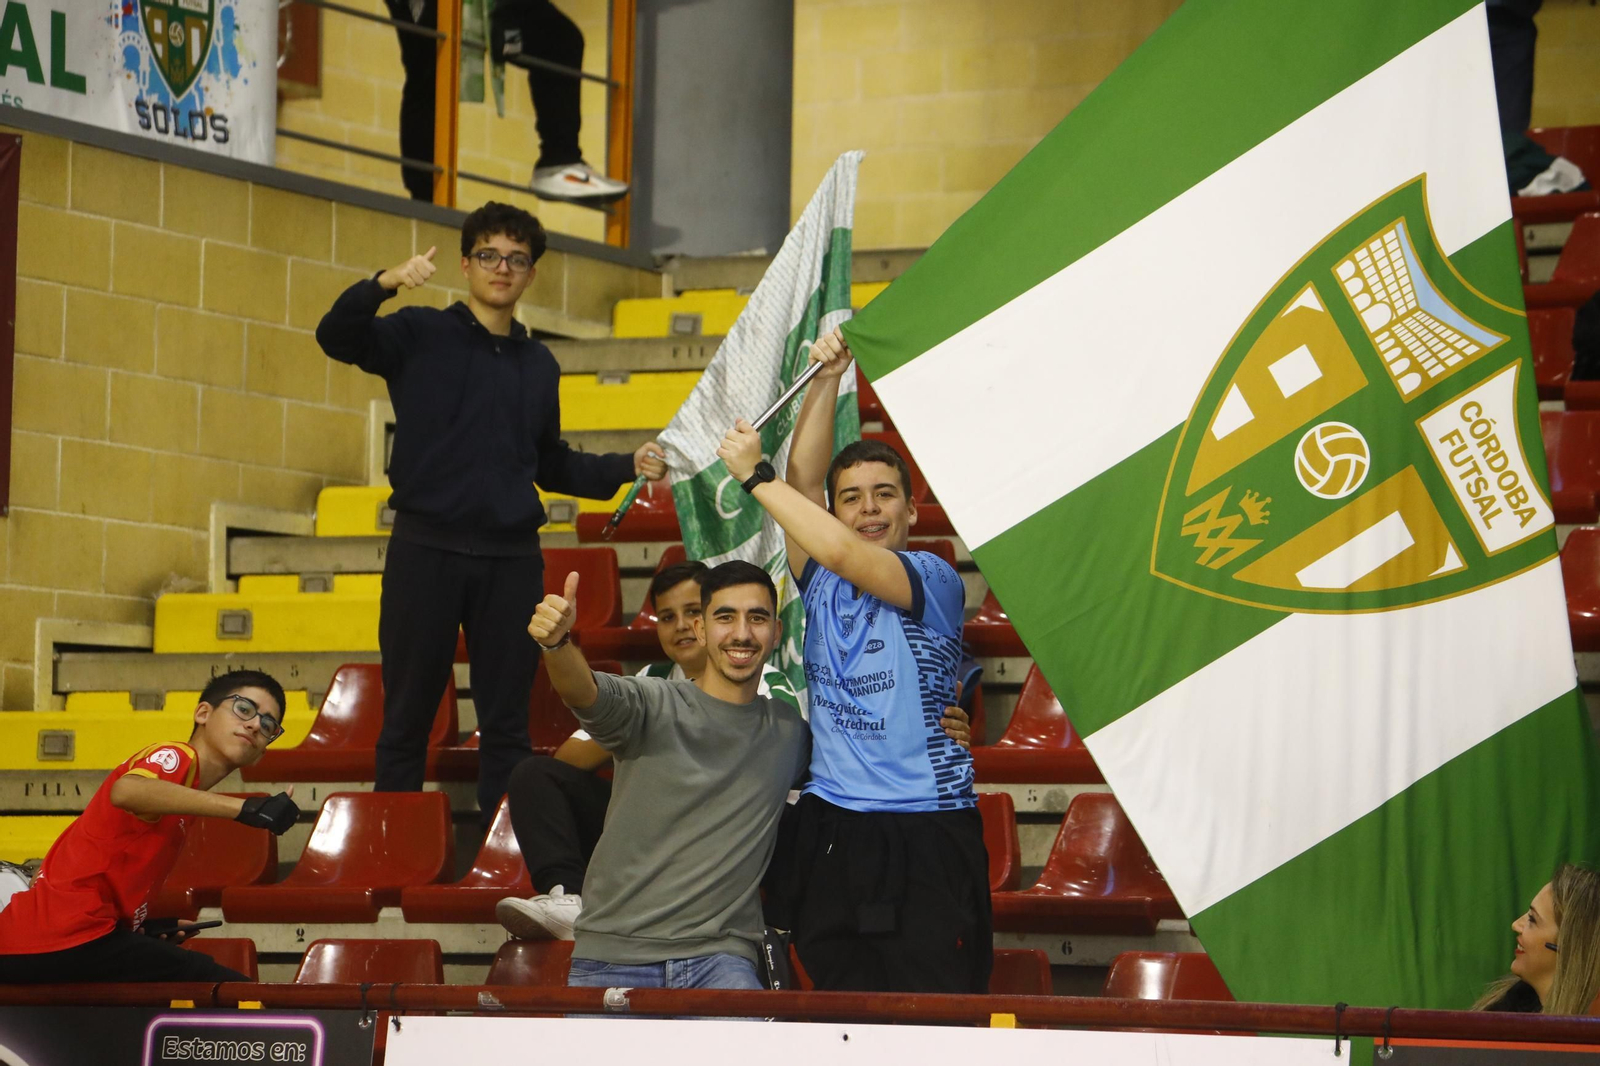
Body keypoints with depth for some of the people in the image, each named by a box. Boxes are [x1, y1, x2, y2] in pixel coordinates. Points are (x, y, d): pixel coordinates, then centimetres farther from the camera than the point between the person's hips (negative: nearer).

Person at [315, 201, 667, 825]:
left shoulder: (539, 365, 16)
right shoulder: (422, 336, 2)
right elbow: (336, 336, -14)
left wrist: (628, 468, 10)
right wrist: (384, 285, -32)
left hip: (512, 558, 4)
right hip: (426, 548, -4)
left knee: (506, 723, 5)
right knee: (407, 717, 1)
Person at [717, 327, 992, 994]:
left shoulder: (933, 580, -2)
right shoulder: (821, 584, 14)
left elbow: (843, 554, -17)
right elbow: (804, 479, 5)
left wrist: (754, 475, -9)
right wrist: (827, 378, -1)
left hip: (927, 833, -5)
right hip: (832, 835, 5)